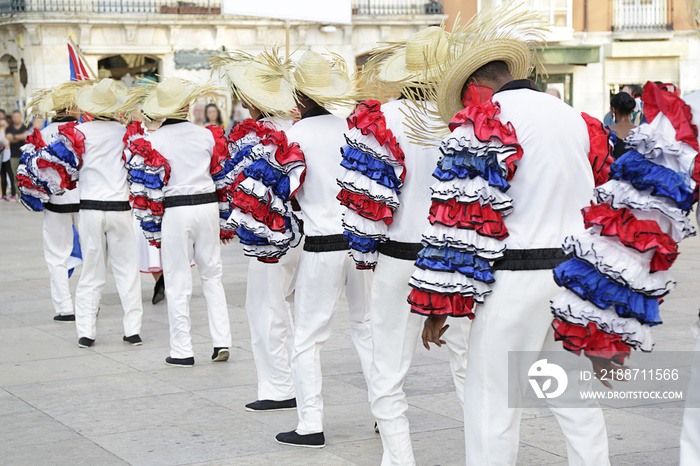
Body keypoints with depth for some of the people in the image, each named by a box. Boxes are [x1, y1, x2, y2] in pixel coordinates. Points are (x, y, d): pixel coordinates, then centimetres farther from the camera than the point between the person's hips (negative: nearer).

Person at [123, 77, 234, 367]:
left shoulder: (152, 142, -5)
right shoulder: (209, 136, 3)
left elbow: (148, 191, -5)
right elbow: (223, 179, 9)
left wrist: (153, 230, 4)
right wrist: (225, 221, 18)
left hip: (175, 211, -3)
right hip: (207, 206, 3)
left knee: (178, 283, 4)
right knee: (212, 275, 15)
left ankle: (182, 351, 7)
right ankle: (222, 342, 11)